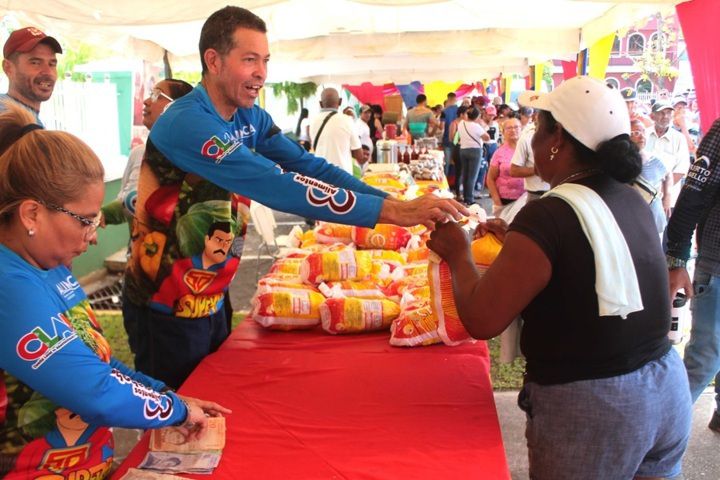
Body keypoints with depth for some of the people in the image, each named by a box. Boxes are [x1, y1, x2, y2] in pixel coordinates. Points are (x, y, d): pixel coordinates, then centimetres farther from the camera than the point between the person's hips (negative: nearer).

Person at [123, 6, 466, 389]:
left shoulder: (251, 120, 1)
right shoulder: (187, 124, -27)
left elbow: (308, 167, -9)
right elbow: (276, 187, -35)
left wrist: (397, 203, -22)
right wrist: (390, 212, -38)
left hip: (211, 298, 8)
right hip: (167, 307, -7)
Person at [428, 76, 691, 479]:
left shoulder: (547, 215, -23)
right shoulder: (634, 201, 1)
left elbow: (482, 321, -21)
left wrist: (459, 254, -6)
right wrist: (518, 242, 15)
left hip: (588, 412, -7)